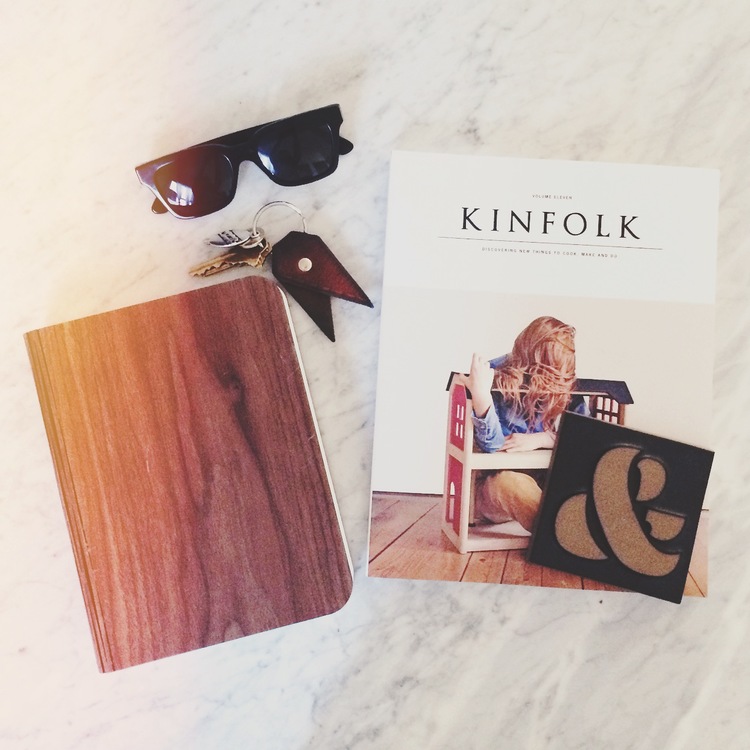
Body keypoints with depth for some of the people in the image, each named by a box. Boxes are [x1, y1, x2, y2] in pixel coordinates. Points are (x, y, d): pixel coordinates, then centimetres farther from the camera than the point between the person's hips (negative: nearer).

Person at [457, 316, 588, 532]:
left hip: (547, 479, 4)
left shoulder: (565, 384, 0)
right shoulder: (493, 376, -12)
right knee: (511, 482, -37)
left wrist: (540, 439, -20)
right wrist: (481, 395, -40)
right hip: (494, 483, -4)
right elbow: (492, 444, -22)